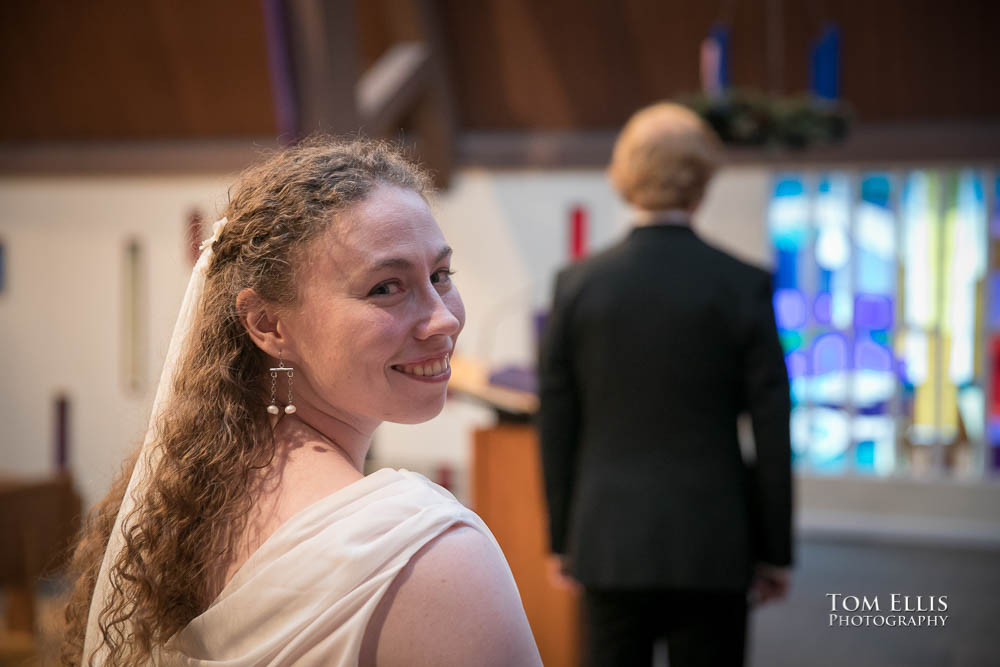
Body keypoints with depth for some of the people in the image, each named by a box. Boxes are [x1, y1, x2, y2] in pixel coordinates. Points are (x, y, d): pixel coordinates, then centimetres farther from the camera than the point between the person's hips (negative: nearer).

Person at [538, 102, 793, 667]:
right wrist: (776, 552, 5)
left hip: (609, 545, 2)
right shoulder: (743, 286, -6)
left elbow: (555, 425, 2)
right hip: (711, 547, -1)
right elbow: (772, 430, -4)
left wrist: (562, 539, 12)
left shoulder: (578, 284, -2)